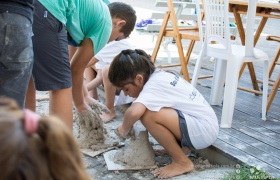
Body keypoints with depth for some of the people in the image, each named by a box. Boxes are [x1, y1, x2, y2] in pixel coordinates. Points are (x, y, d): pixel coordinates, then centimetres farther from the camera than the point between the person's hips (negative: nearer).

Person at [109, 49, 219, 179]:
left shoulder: (153, 85, -20)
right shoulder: (159, 75, 6)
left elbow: (134, 112, -37)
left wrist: (124, 129, -17)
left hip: (205, 130, -10)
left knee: (148, 115, -26)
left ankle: (182, 162, -9)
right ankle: (182, 146, 14)